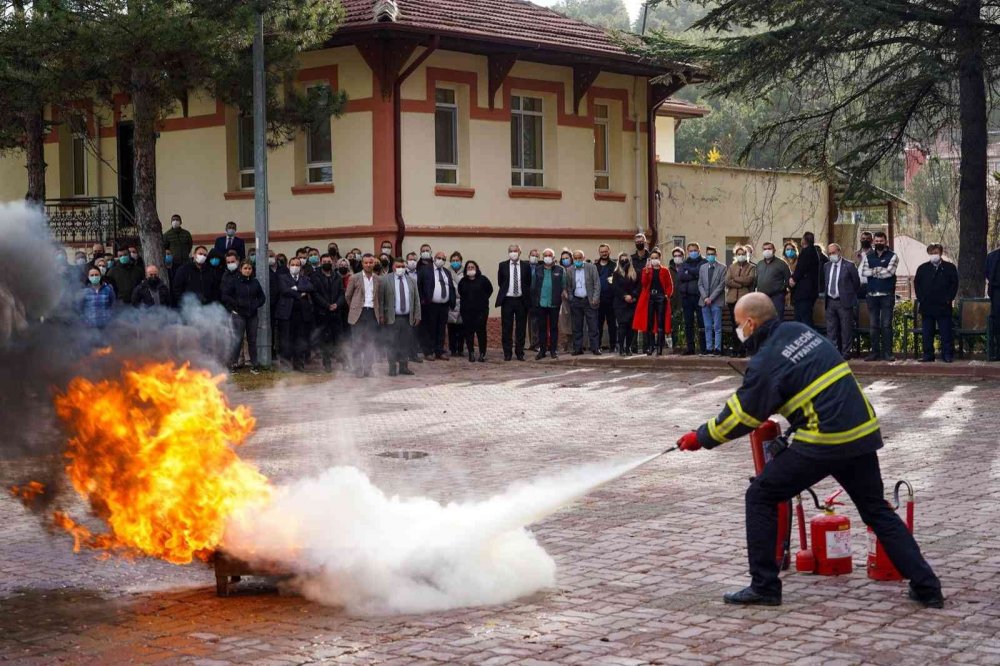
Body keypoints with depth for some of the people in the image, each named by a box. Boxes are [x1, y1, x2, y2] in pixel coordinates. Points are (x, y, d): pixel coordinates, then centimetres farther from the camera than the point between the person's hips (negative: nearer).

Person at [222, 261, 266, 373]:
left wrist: (256, 304, 0)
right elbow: (225, 296, -5)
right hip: (238, 314, -4)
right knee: (238, 339, -6)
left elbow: (261, 297, 17)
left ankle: (254, 365, 12)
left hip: (252, 315, 4)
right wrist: (237, 303, -13)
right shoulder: (234, 282, -2)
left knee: (252, 340, 7)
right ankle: (232, 364, 1)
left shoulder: (255, 283, 10)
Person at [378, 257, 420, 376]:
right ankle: (392, 367, 4)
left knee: (405, 343, 7)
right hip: (392, 318, -3)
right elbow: (381, 299, -3)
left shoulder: (412, 280, 10)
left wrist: (417, 315, 4)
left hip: (408, 318, 4)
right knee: (392, 343, -2)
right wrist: (381, 316, -9)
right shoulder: (385, 280, -1)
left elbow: (416, 299, 11)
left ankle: (404, 367, 15)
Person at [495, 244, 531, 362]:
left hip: (521, 300, 0)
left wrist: (526, 295, 3)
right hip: (507, 300, 0)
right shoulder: (503, 265, 3)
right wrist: (505, 291, 6)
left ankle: (519, 353, 11)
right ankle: (507, 353, 8)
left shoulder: (526, 265, 2)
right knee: (506, 328, 2)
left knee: (521, 328, 4)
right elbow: (500, 282, 10)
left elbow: (529, 282, 6)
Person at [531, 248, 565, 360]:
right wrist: (534, 301, -1)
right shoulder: (537, 270, 7)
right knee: (541, 327, 4)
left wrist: (561, 300, -4)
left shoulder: (560, 270, 4)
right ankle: (542, 350, 9)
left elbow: (564, 286, 2)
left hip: (554, 303, -1)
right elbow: (533, 287, 5)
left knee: (554, 327, 5)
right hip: (541, 303, 1)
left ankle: (553, 350, 11)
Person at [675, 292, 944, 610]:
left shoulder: (766, 362, -9)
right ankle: (926, 586, 15)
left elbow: (741, 416, -1)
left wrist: (701, 438, 11)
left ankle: (764, 586, 7)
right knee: (877, 509, 20)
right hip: (863, 432, 7)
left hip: (823, 442, -7)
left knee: (760, 497, 6)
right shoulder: (800, 330, 12)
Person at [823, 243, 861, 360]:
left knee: (846, 329, -1)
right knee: (831, 328, 7)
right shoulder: (826, 266, 10)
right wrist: (827, 293, 13)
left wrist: (851, 296, 5)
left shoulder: (849, 266, -6)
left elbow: (857, 283, 0)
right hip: (830, 301, 5)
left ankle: (845, 352, 5)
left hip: (844, 302, -5)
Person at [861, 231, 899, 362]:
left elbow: (889, 272, -14)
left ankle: (887, 353, -2)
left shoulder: (892, 256, 1)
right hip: (872, 295, 4)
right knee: (874, 325, 5)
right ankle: (875, 352, 10)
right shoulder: (869, 257, 13)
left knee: (886, 325, -5)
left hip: (887, 295, -4)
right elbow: (864, 272, -2)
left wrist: (874, 271, -4)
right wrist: (880, 271, -11)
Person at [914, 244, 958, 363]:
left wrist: (949, 298, -6)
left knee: (946, 333, -1)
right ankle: (928, 354, 9)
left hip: (943, 305, -2)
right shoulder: (922, 268, 10)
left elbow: (954, 284, 3)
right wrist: (920, 298, 2)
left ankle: (947, 354, 4)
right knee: (927, 333, 4)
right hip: (926, 306, 2)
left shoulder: (949, 267, 4)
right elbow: (916, 284, 12)